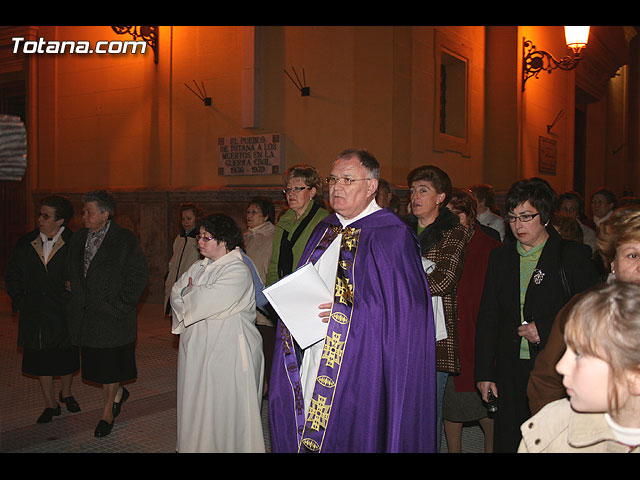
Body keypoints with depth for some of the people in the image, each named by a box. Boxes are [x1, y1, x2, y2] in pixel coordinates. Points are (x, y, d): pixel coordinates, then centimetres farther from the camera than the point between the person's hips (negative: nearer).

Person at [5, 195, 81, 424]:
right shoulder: (25, 244, 3)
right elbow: (12, 275, 11)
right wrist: (20, 301, 2)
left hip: (64, 313, -3)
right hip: (34, 315, 3)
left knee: (66, 357, 10)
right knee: (40, 359, 8)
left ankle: (65, 392, 37)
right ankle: (50, 404, 22)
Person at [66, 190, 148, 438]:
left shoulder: (125, 239, -9)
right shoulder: (78, 238, 8)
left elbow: (139, 276, -7)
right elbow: (73, 275, 17)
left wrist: (122, 306, -11)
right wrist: (75, 301, 7)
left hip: (113, 315, -5)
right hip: (85, 314, 5)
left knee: (111, 366, 5)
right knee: (96, 363, 11)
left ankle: (107, 413, 21)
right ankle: (119, 393, 37)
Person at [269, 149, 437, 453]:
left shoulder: (391, 236, -10)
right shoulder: (325, 230, 12)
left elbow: (406, 307, -14)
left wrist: (351, 313, -19)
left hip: (358, 366, -6)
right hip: (314, 359, 7)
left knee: (351, 436, 0)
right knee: (308, 435, 11)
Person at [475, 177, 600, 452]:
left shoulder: (572, 256, -2)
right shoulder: (500, 257, 11)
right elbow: (487, 317, 11)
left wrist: (544, 330, -13)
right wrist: (484, 373, 7)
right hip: (510, 372, 4)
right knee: (507, 442, 5)